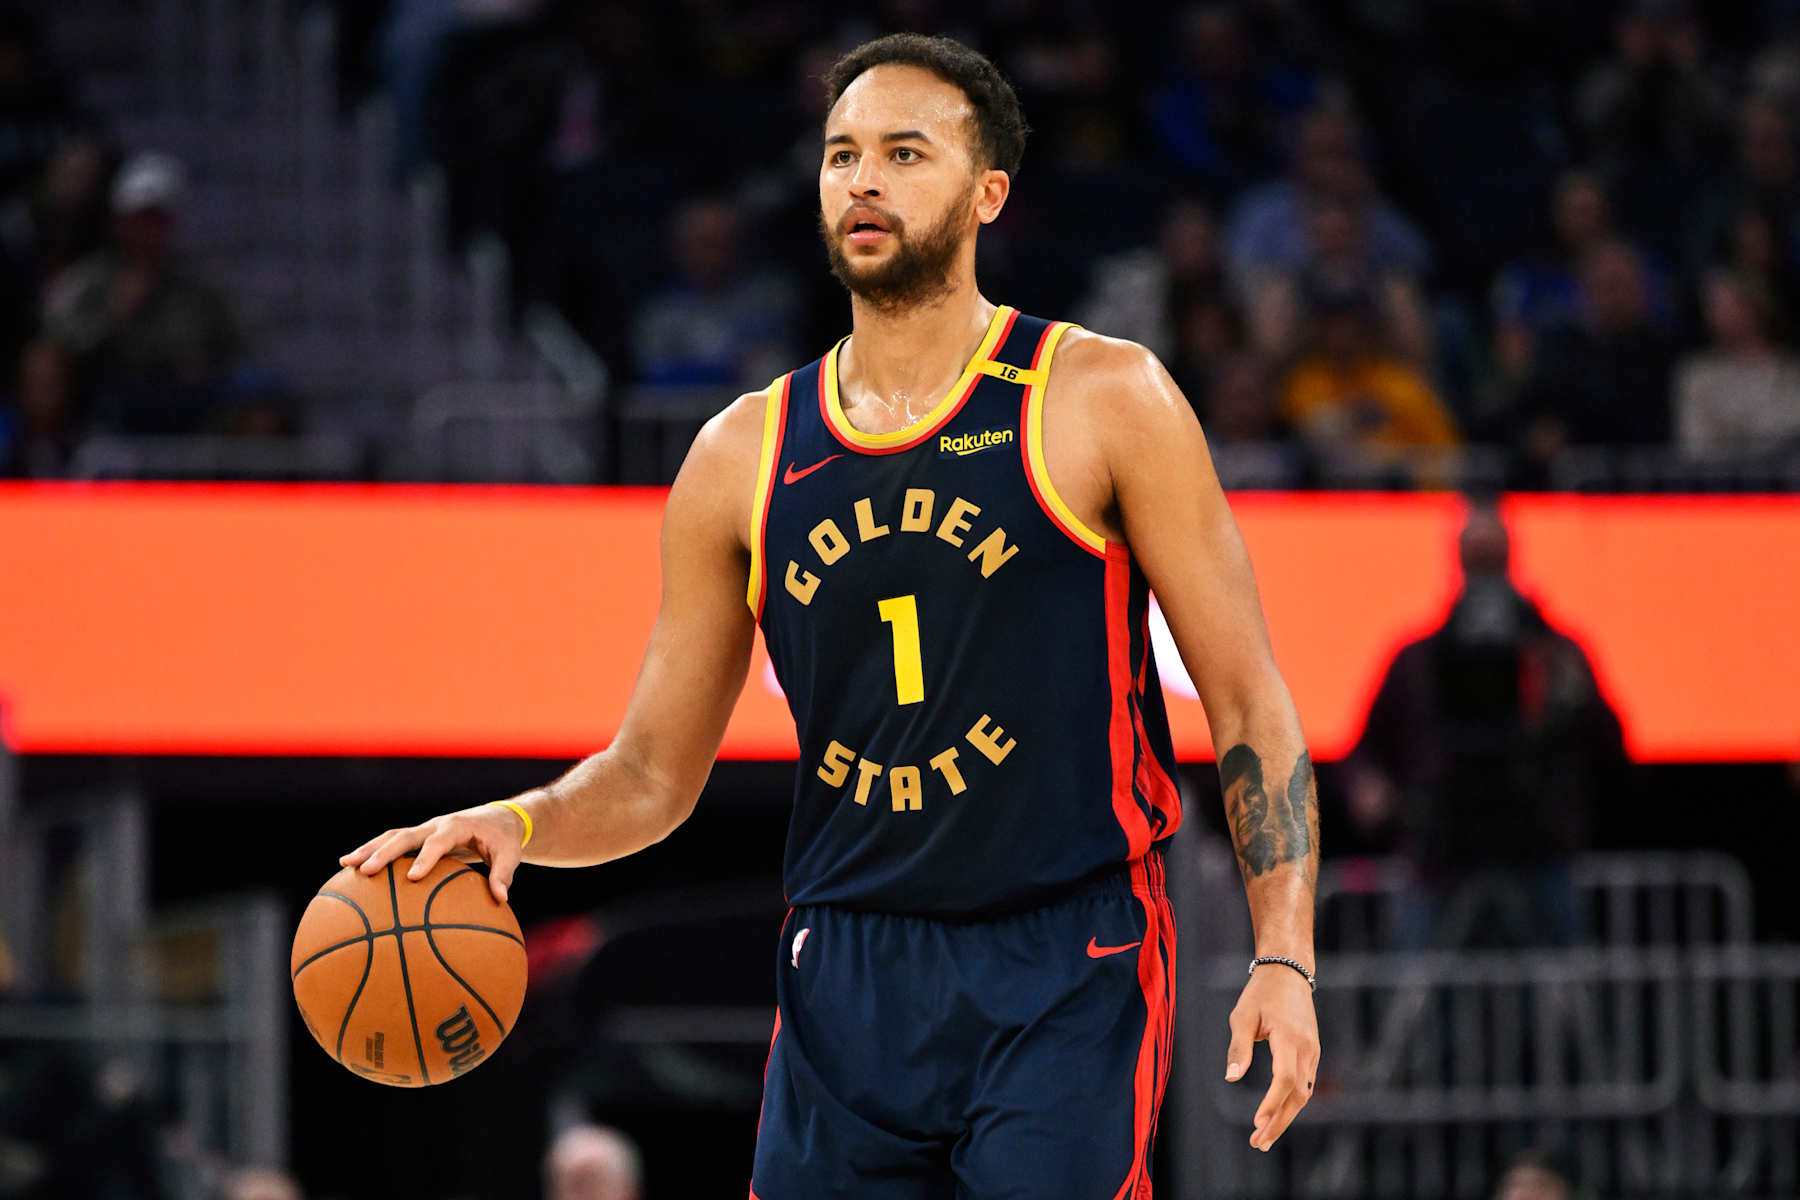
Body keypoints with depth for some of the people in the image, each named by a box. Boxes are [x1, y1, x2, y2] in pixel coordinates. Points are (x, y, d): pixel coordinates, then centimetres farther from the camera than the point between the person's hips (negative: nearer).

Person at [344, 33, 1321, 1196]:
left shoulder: (1103, 400, -1)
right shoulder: (743, 457, 9)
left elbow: (1248, 696, 0)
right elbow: (654, 774, 14)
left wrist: (1285, 958, -10)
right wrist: (517, 823, -8)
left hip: (1067, 971, -3)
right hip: (847, 979, 3)